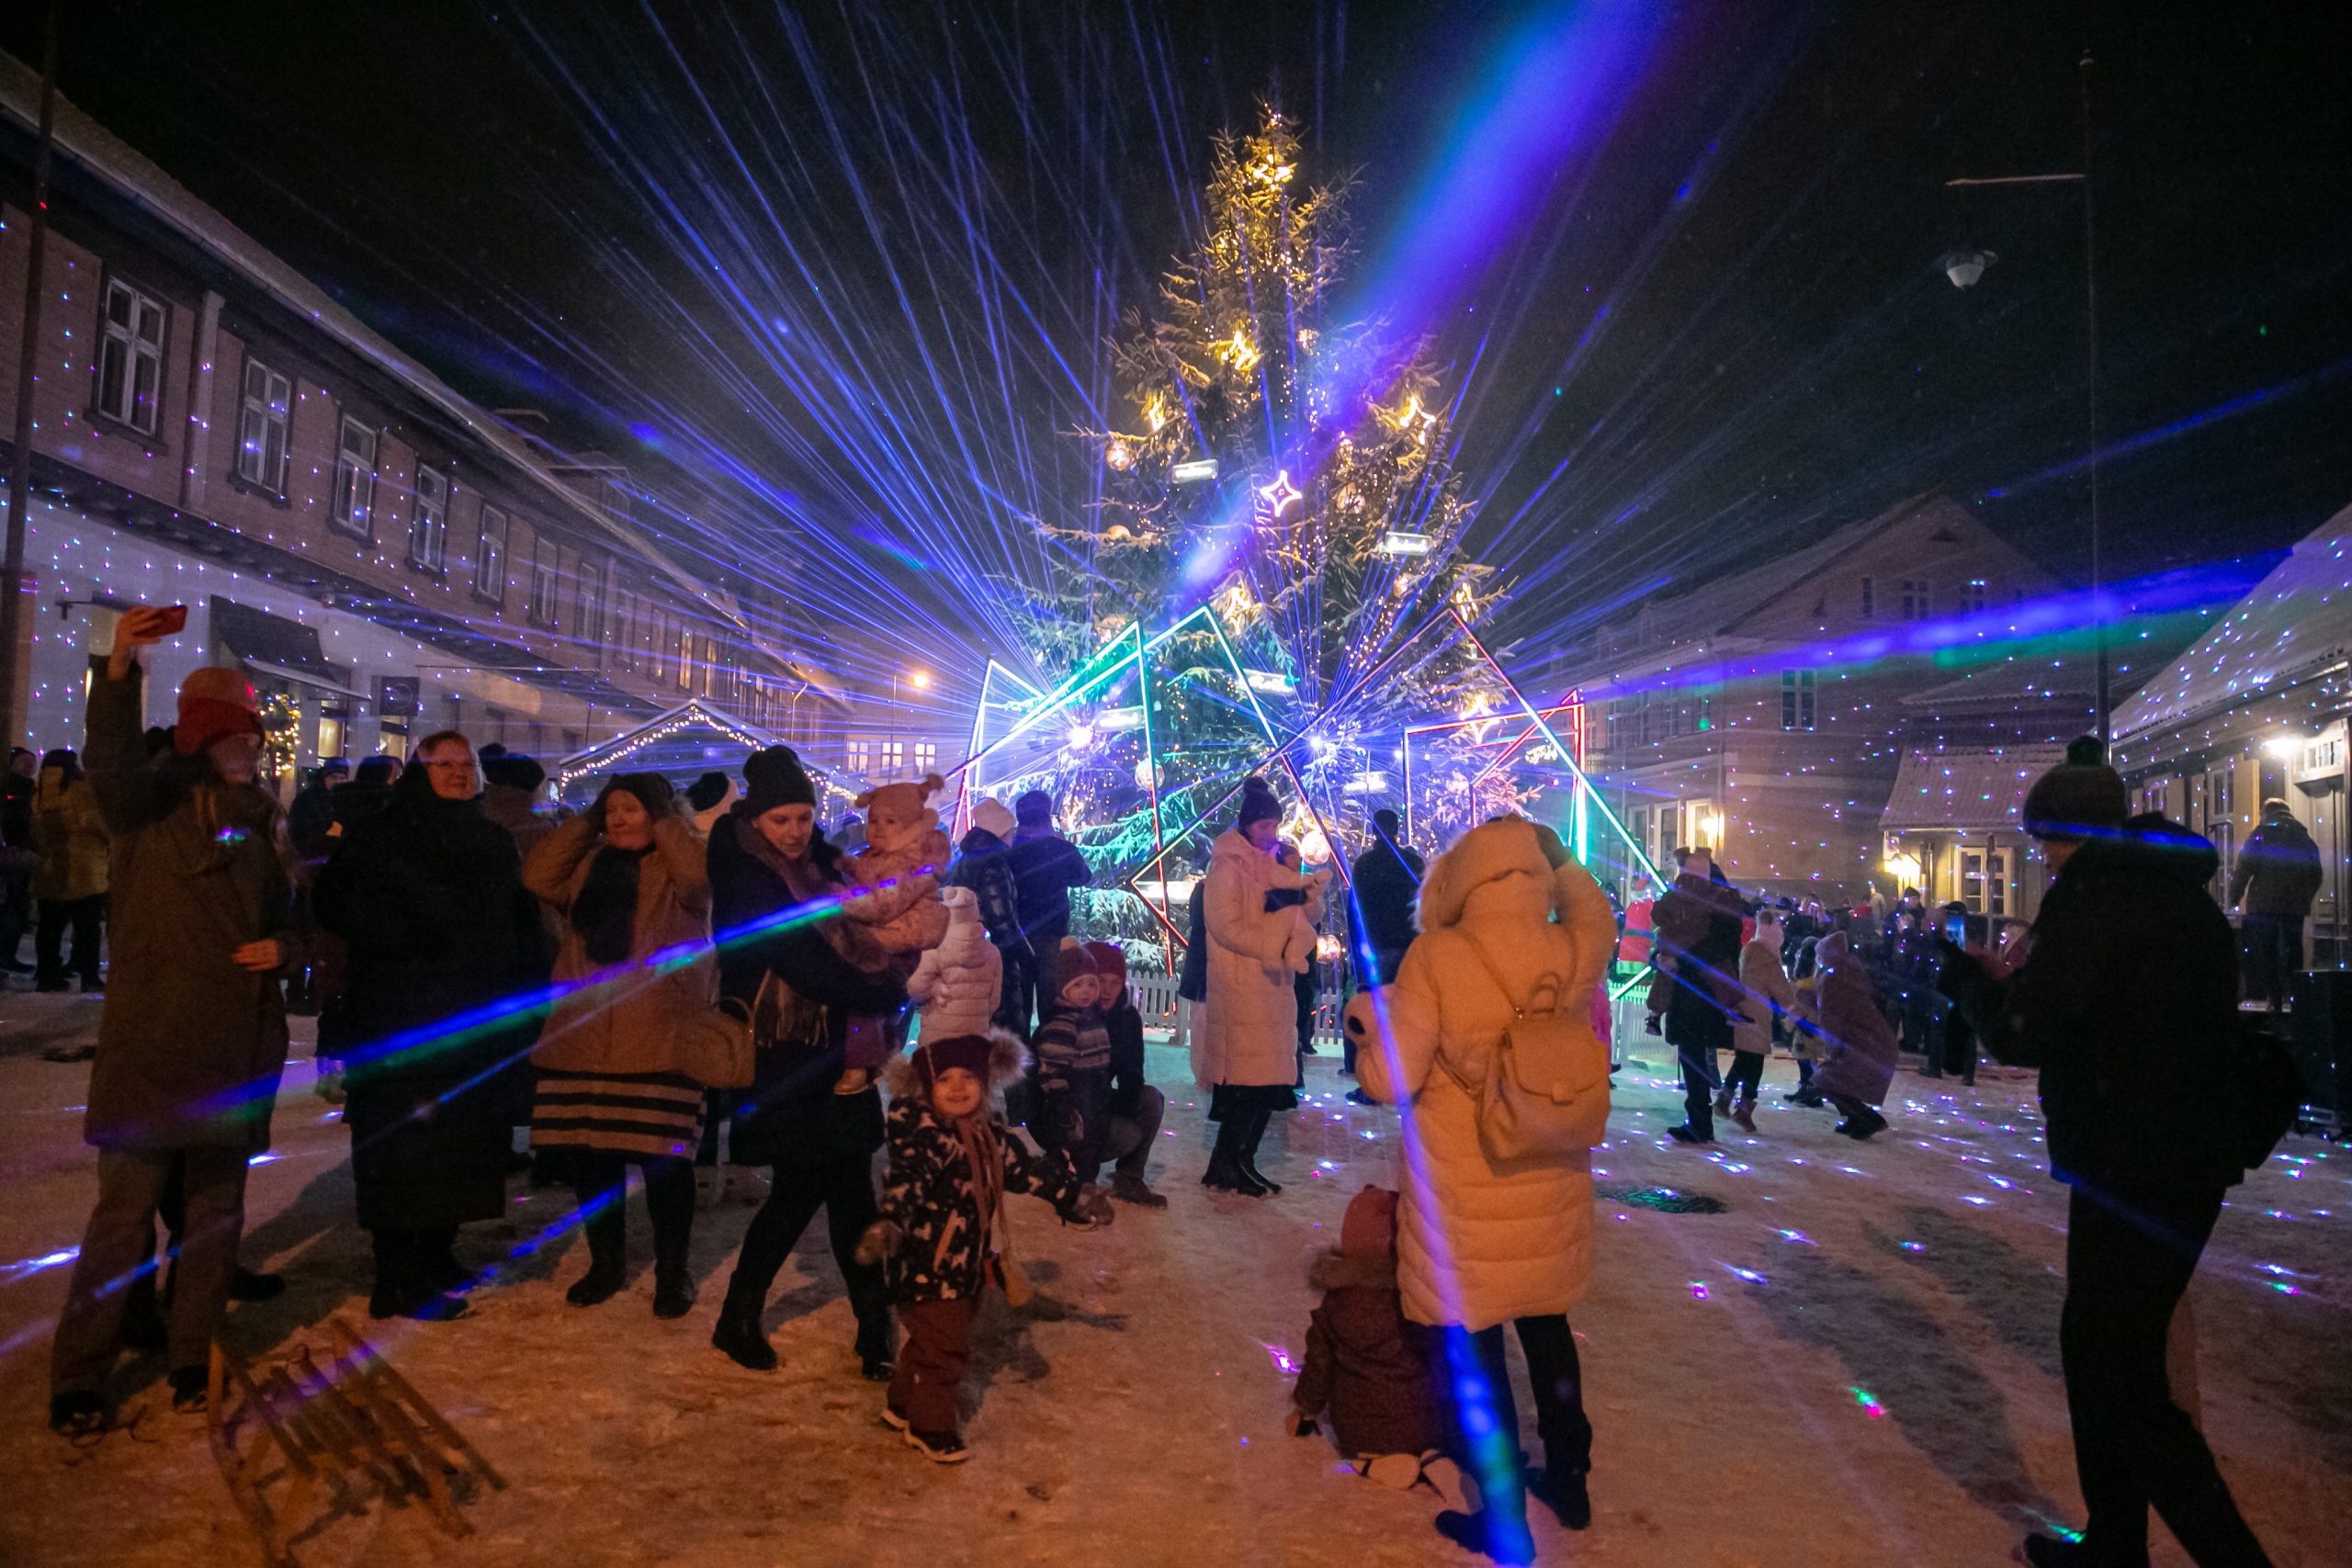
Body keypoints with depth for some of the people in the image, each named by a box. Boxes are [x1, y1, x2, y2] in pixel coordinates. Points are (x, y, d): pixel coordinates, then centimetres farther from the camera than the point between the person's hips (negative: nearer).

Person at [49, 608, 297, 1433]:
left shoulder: (260, 820, 11)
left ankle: (192, 1359, 26)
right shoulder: (152, 799, -4)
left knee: (216, 1208, 13)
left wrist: (281, 948, -1)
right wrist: (118, 671, -42)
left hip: (236, 1045, 5)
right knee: (125, 1208, 0)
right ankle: (77, 1379, 14)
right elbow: (108, 759, -27)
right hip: (152, 1039, -5)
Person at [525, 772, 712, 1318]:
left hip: (658, 1042, -5)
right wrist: (584, 824, 5)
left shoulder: (677, 863, 1)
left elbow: (697, 877, -21)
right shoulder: (590, 864, 17)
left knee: (664, 1159, -1)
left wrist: (663, 822, -9)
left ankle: (672, 1273, 15)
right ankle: (606, 1263, 30)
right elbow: (538, 878, 2)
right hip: (583, 1039, 5)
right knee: (589, 1155, 12)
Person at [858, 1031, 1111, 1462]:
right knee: (942, 1344, -2)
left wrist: (1075, 1194, 24)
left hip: (969, 1261, 8)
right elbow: (907, 1182, -35)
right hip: (928, 1262, -8)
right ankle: (930, 1427, 15)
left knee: (936, 1341, 20)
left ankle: (903, 1404, 39)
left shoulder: (989, 1133, 5)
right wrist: (889, 1224, -52)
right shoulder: (924, 1134, -19)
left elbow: (1027, 1168, 18)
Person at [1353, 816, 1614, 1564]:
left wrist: (1368, 1012, 2)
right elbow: (1598, 917, 17)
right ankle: (1569, 1482, 42)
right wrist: (1563, 861, 19)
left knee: (1476, 1349, 11)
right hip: (1551, 1185, 5)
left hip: (1464, 1193, -4)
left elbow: (1389, 1081, -15)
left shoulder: (1437, 958, -20)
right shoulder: (1572, 952, -9)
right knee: (1547, 1330, 24)